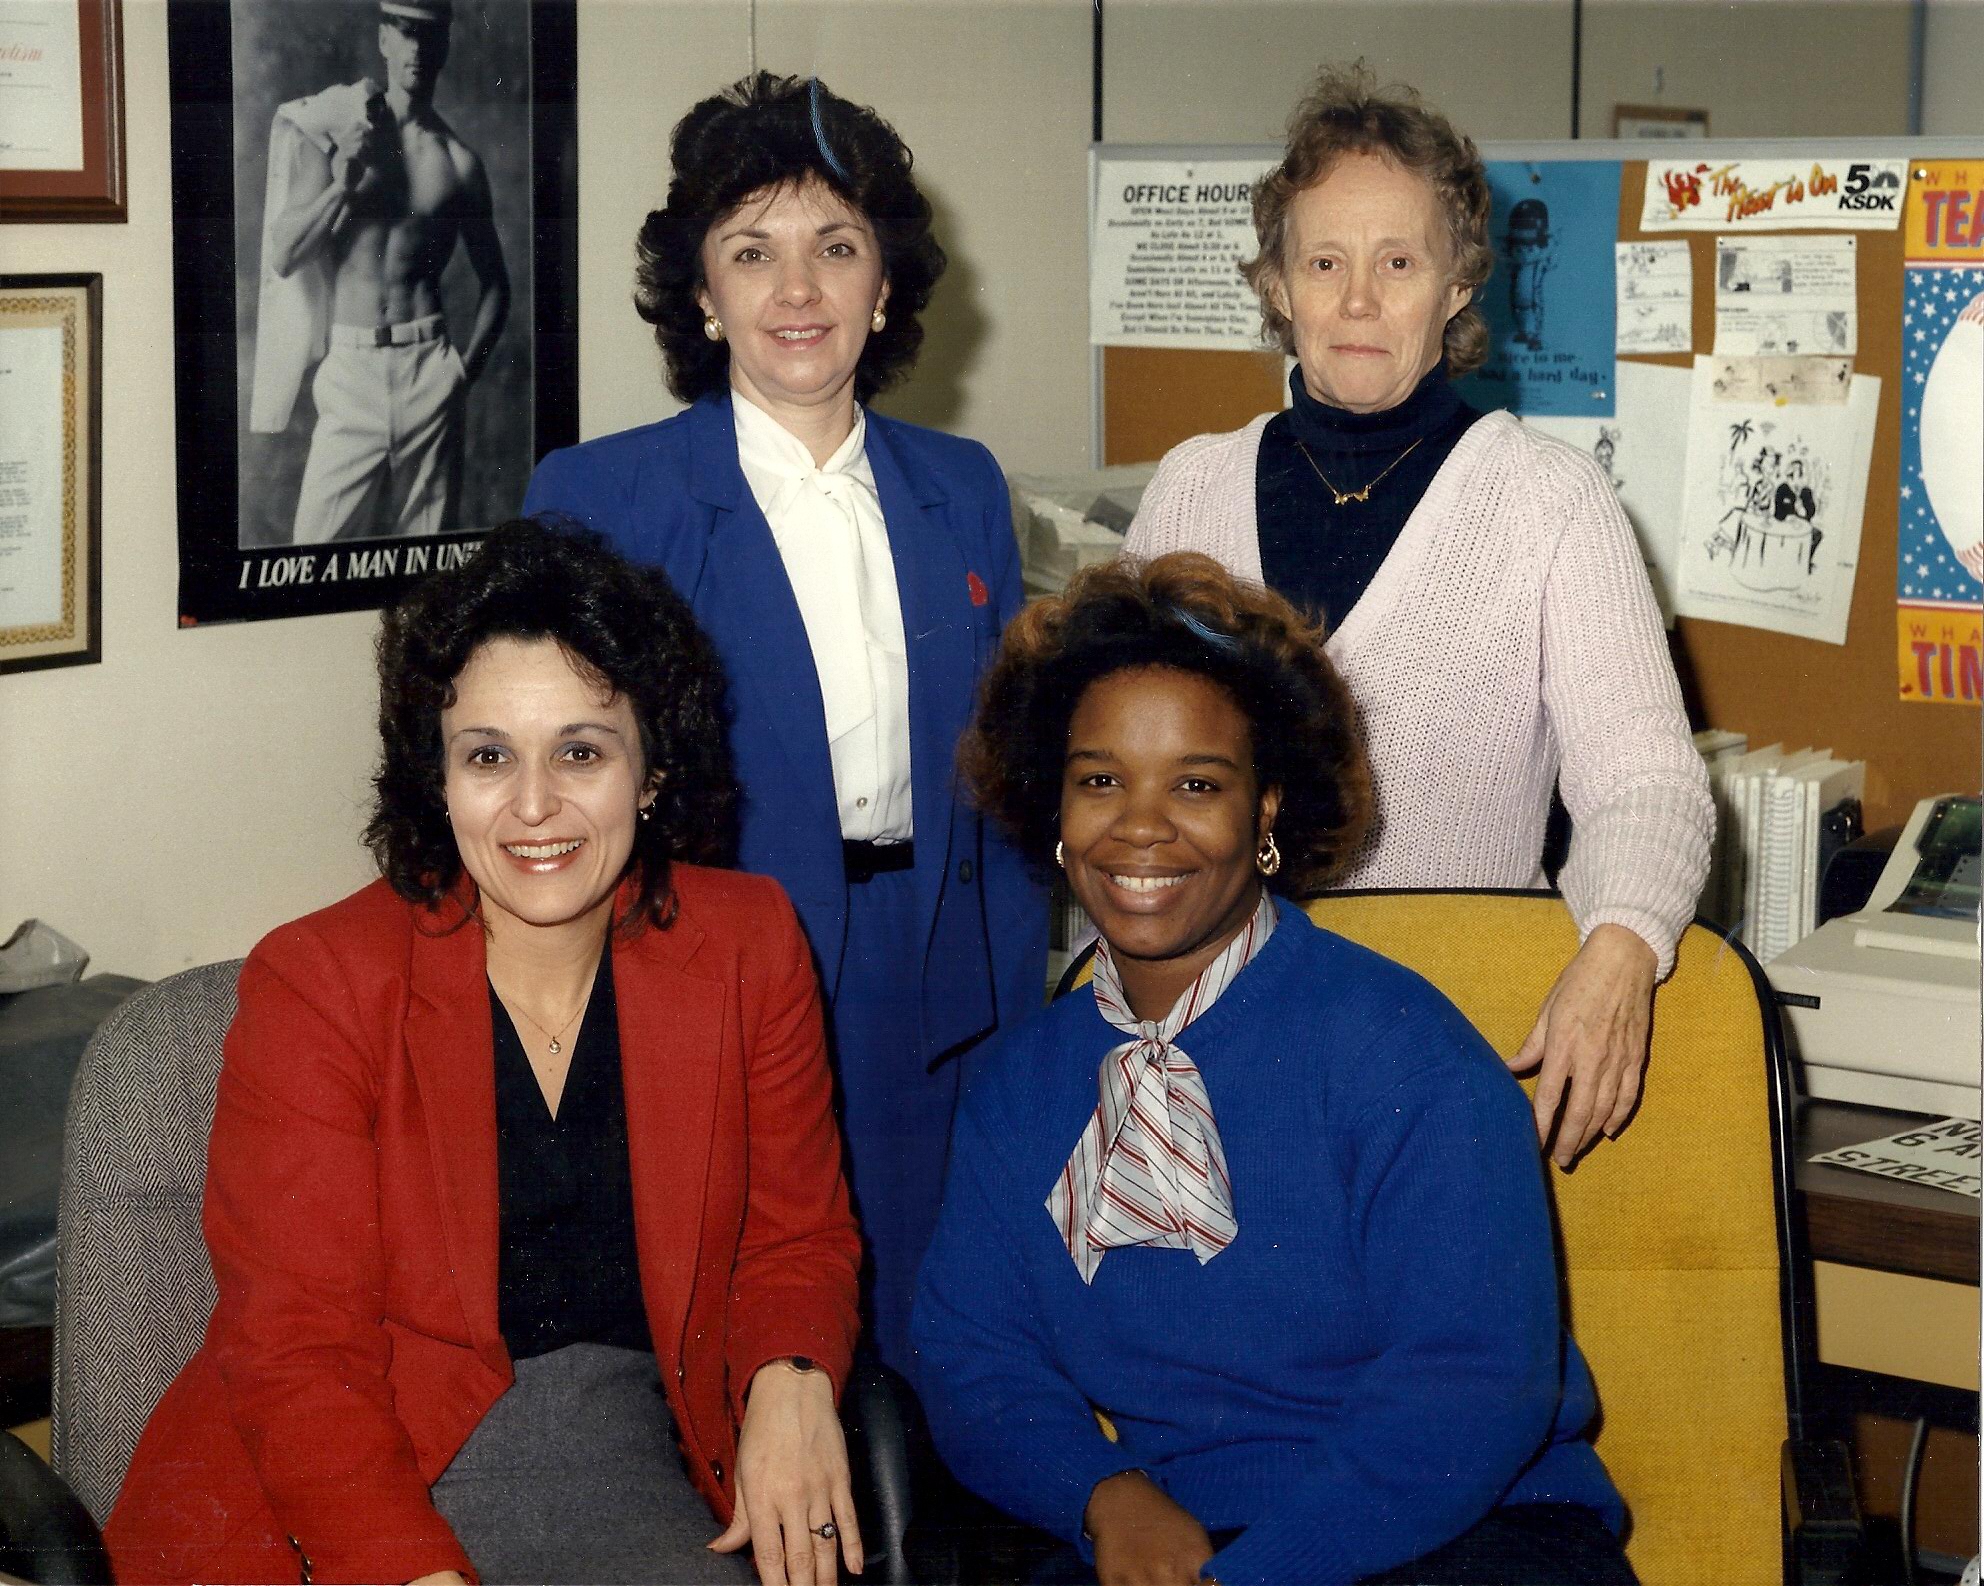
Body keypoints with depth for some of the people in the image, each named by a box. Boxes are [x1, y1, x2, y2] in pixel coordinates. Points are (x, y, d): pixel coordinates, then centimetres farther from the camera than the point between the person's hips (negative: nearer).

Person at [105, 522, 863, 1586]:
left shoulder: (750, 950, 3)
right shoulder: (315, 988, -7)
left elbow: (795, 1237, 12)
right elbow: (293, 1356, -11)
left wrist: (789, 1379, -11)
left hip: (632, 1464, 3)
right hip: (357, 1487, -3)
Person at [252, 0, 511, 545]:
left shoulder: (458, 162, 6)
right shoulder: (338, 127, 3)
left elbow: (494, 281, 15)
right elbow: (283, 257, 1)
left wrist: (467, 367, 2)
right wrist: (345, 182, -10)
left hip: (427, 370, 1)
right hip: (348, 366, -1)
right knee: (317, 547, -7)